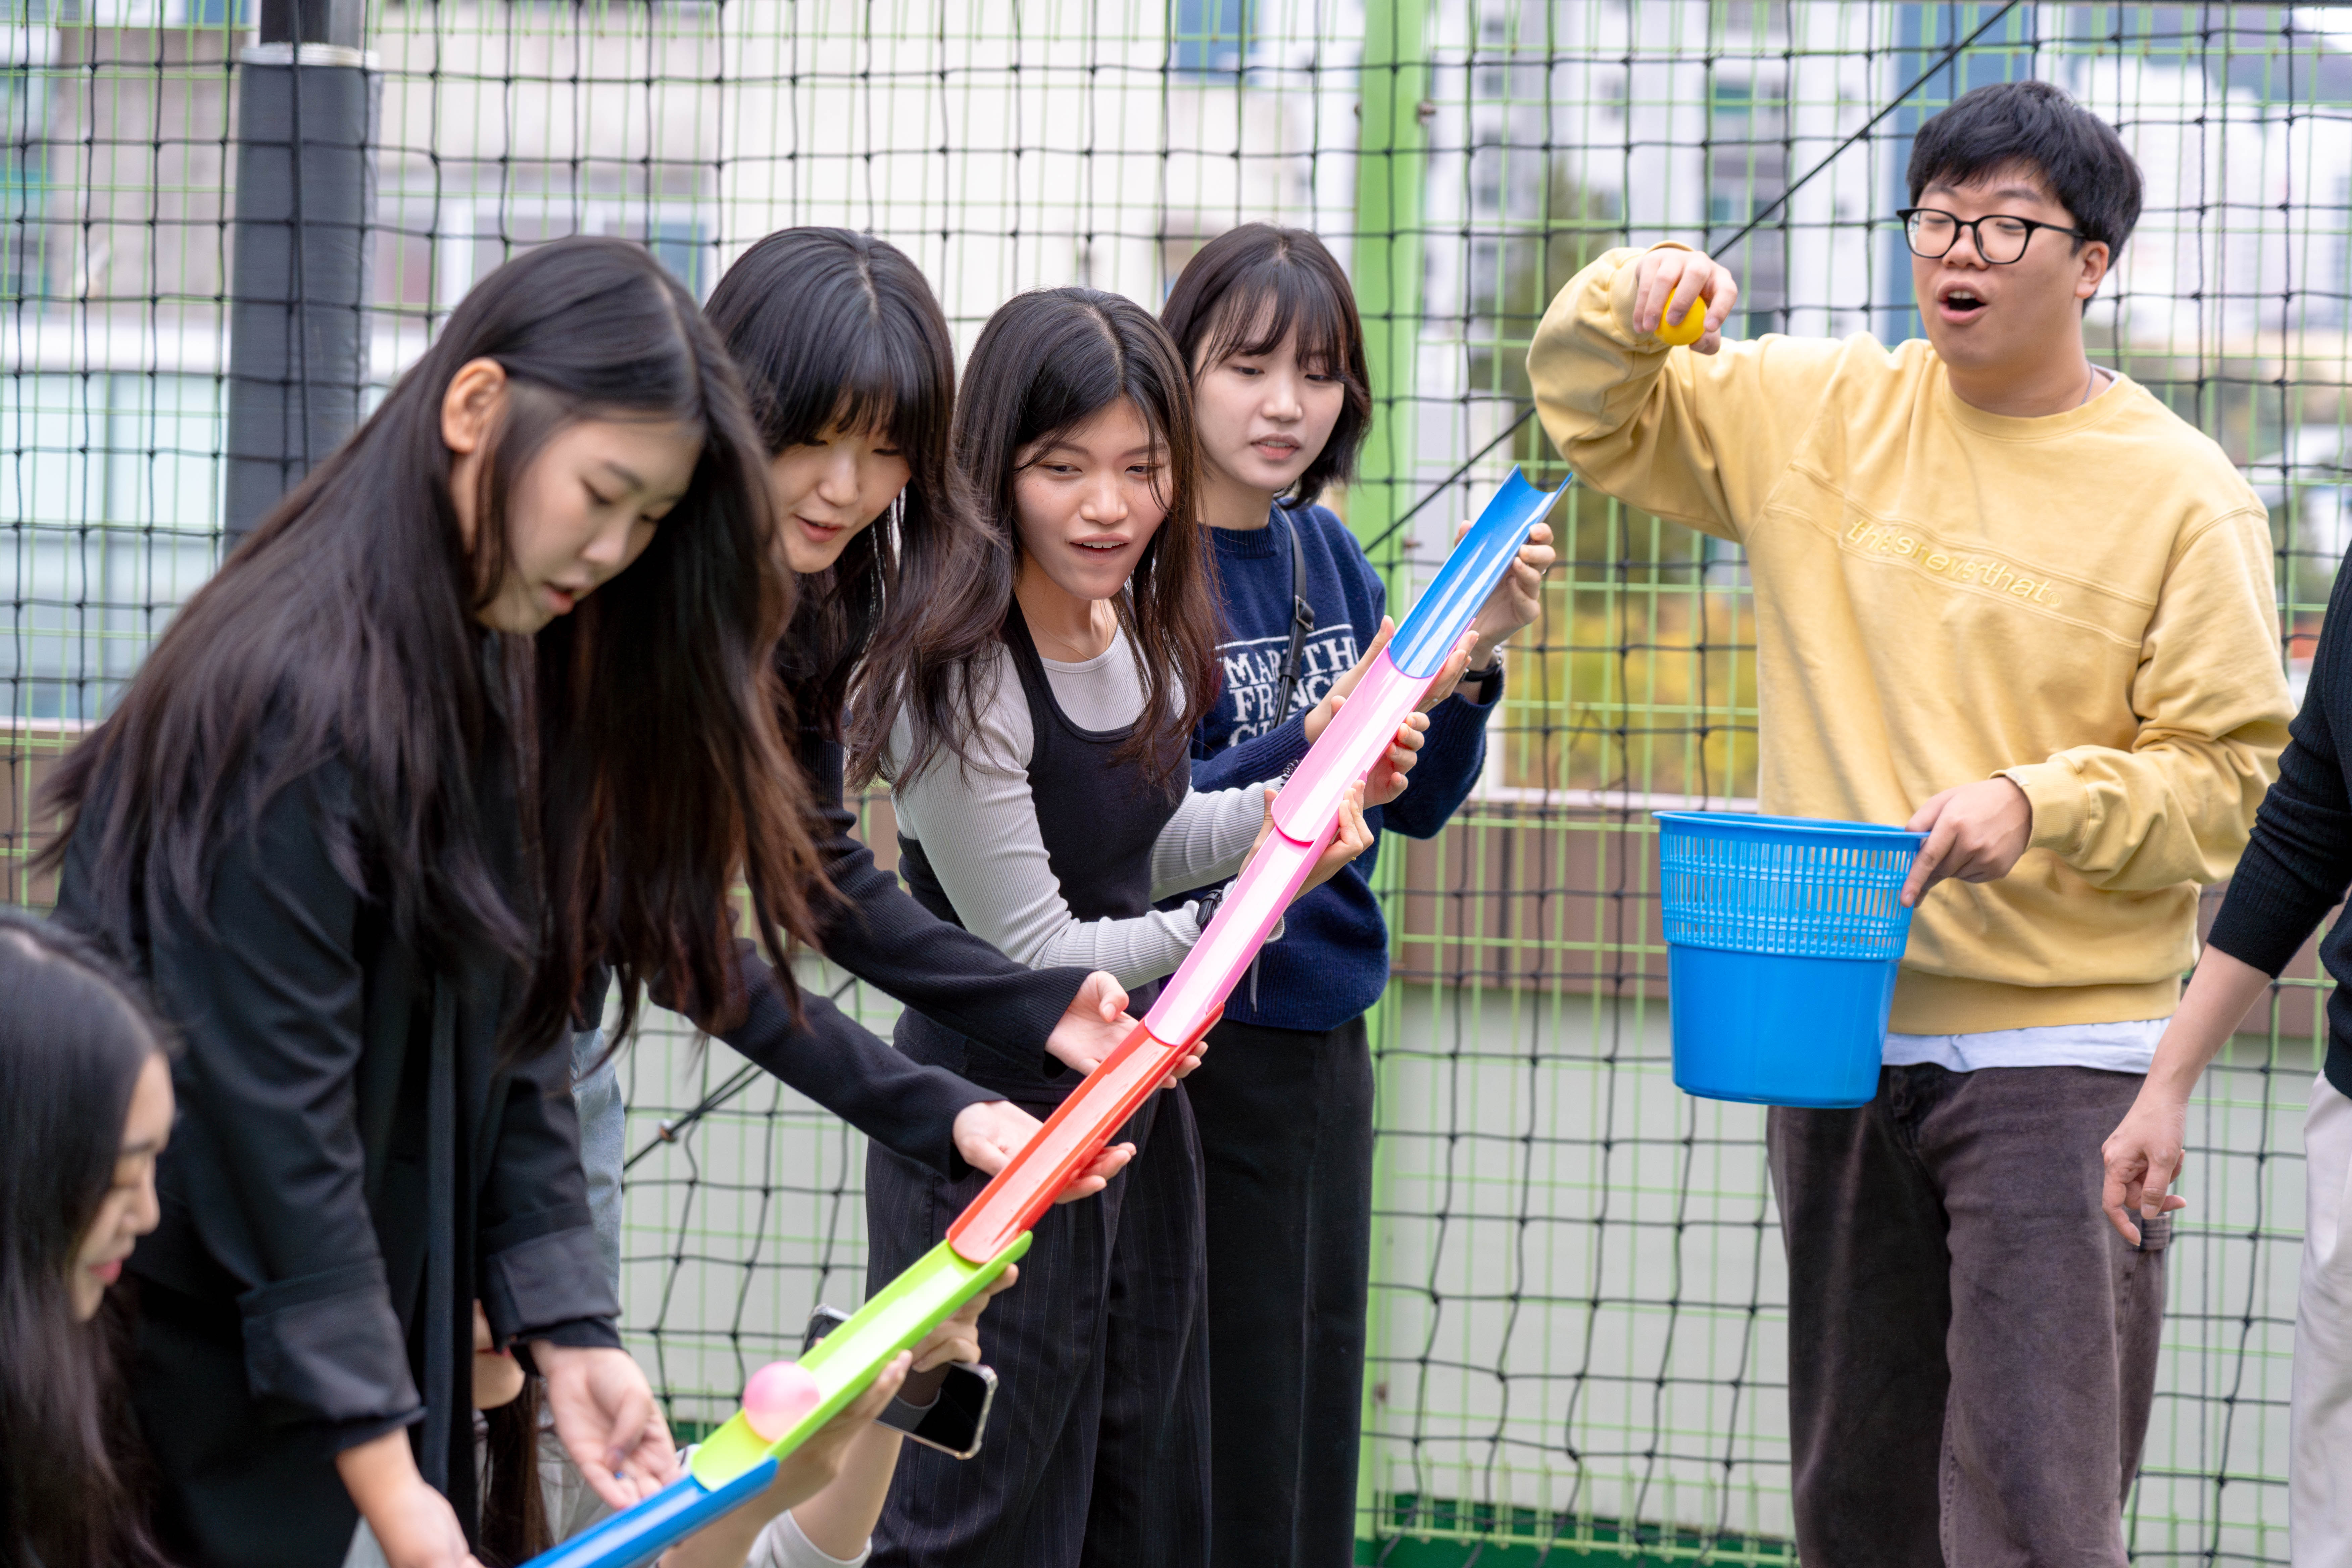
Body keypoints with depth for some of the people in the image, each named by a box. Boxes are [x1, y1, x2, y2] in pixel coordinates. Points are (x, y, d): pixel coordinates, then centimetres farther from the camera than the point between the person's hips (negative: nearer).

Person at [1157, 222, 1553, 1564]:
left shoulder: (1325, 553, 9)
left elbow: (1418, 805, 10)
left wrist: (1473, 657, -7)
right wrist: (1317, 743, -31)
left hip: (1325, 1038, 7)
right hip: (1196, 1046, -7)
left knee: (1316, 1440, 12)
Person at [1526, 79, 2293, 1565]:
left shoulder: (2181, 493, -5)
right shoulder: (1819, 413, 8)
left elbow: (2235, 776, -5)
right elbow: (1599, 415, 21)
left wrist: (2039, 807, -20)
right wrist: (1626, 306, -1)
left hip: (2060, 1056, -5)